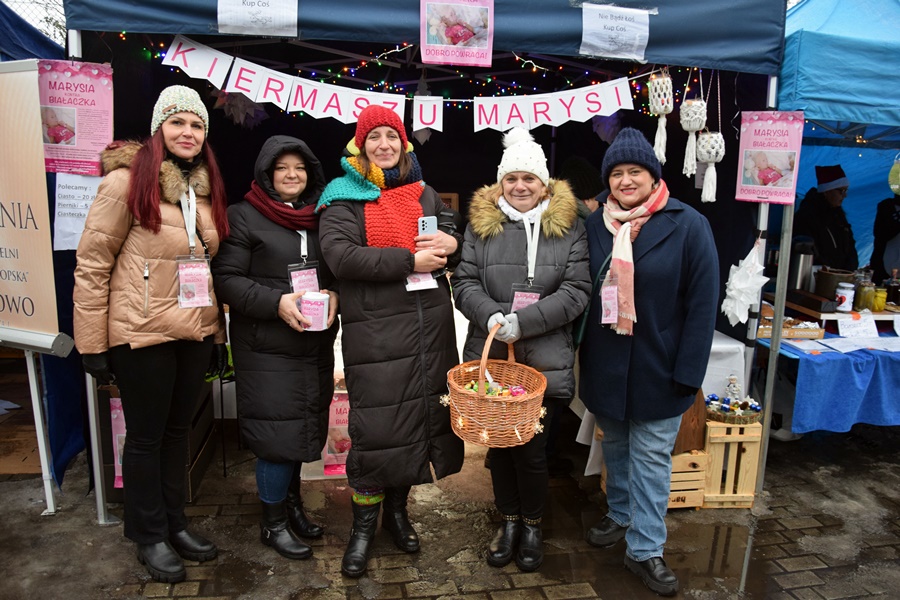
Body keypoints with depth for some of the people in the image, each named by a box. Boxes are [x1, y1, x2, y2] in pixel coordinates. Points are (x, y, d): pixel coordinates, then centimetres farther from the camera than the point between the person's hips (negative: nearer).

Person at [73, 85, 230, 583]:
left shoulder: (206, 189, 11)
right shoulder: (127, 182, -9)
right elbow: (91, 264, -10)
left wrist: (218, 334, 12)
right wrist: (93, 345, -11)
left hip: (195, 334, 6)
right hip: (142, 336, -6)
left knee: (177, 430, 17)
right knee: (146, 436, 9)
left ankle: (174, 522, 34)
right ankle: (150, 536, 27)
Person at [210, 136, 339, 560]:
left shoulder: (321, 217, 13)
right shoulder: (242, 216, -4)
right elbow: (226, 278, -10)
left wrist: (333, 295, -7)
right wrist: (276, 302, -21)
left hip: (315, 345, 6)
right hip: (266, 348, -5)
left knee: (303, 427, 14)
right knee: (278, 431, -2)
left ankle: (291, 502, 34)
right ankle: (273, 523, 17)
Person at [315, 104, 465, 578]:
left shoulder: (424, 193, 16)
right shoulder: (344, 198, 1)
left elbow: (452, 237, 24)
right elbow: (340, 256, -14)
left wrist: (452, 243, -1)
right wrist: (410, 261, -16)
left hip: (430, 325, 5)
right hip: (374, 331, -5)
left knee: (422, 415, 10)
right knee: (375, 427, -3)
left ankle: (397, 508, 32)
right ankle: (364, 525, 19)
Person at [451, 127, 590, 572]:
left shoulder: (567, 226, 2)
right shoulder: (481, 223, 5)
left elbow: (577, 290, -5)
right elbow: (464, 282, 2)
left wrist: (523, 321, -16)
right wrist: (492, 316, -18)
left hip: (544, 359, -1)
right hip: (490, 356, 2)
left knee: (532, 447, 3)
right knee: (498, 444, 13)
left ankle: (531, 525, 29)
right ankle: (508, 520, 35)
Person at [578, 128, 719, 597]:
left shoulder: (688, 225, -10)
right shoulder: (594, 224, 0)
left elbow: (703, 304, -11)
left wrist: (688, 371, -14)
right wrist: (580, 353, 0)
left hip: (658, 368, -3)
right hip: (604, 364, 4)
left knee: (651, 458, 6)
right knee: (614, 447, 19)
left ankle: (645, 549, 20)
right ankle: (621, 516, 41)